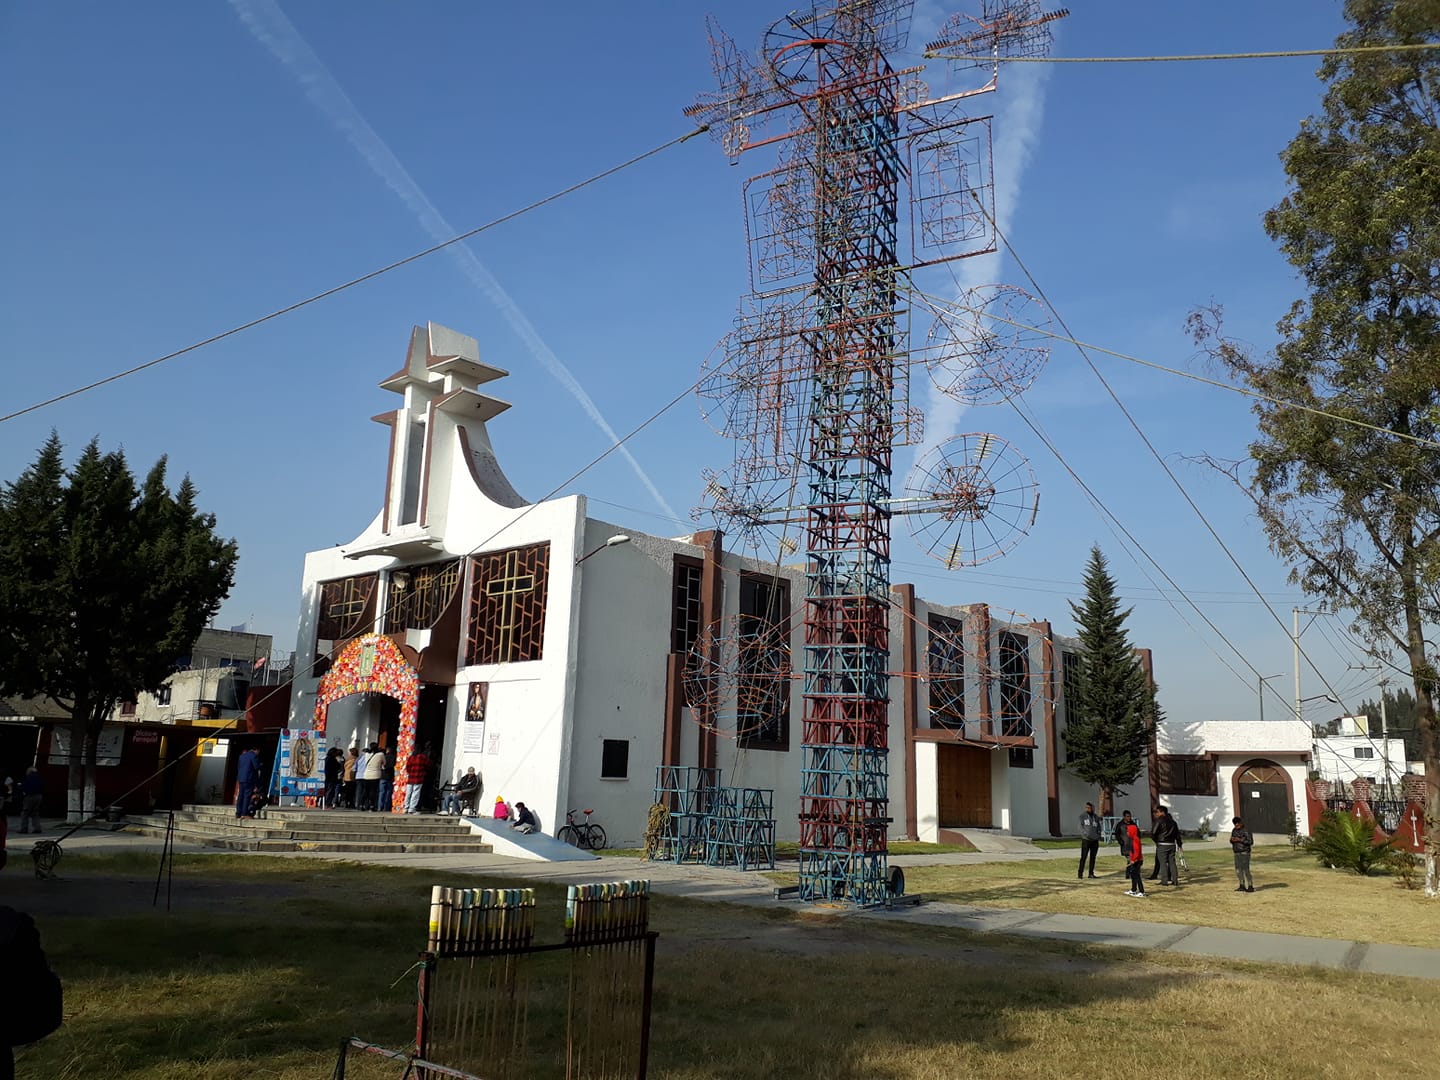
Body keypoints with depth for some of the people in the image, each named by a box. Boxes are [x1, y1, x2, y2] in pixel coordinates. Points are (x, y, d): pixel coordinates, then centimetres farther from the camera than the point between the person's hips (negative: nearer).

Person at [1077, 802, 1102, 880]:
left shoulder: (1096, 817, 11)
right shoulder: (1082, 816, 1)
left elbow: (1098, 828, 15)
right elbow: (1081, 827, -4)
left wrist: (1098, 836, 0)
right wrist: (1085, 834, -18)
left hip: (1095, 840, 4)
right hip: (1086, 840, -3)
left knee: (1093, 857, 6)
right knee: (1083, 857, -6)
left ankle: (1091, 873, 13)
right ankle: (1080, 873, -2)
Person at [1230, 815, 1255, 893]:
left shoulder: (1246, 831, -12)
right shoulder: (1234, 830, 10)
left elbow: (1251, 842, -16)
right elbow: (1231, 841, 15)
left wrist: (1240, 840, -22)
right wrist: (1232, 840, -9)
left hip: (1245, 853, -7)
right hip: (1237, 854, 7)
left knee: (1246, 870, -9)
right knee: (1238, 870, 8)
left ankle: (1251, 887, -3)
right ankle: (1242, 886, 16)